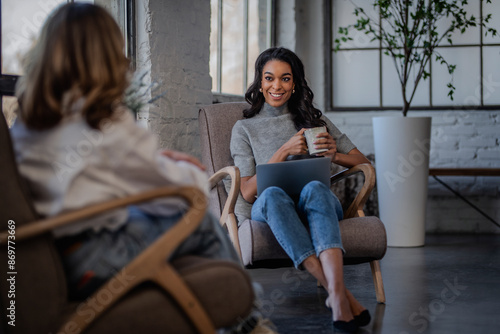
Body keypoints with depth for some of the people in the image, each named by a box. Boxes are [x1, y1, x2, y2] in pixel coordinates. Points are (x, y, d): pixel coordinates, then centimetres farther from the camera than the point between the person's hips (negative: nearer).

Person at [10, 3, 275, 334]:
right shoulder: (108, 123, -15)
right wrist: (197, 173, 18)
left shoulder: (24, 122, 6)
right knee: (203, 224, 8)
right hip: (91, 263, -8)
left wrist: (159, 158, 19)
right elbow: (176, 188, -4)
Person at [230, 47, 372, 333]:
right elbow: (248, 191, 3)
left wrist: (335, 155, -4)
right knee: (273, 194, -38)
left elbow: (363, 162, 18)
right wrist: (285, 151, -6)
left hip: (318, 204, 1)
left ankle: (337, 296, -55)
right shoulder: (245, 128, 17)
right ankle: (340, 293, -49)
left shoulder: (313, 119, 22)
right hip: (266, 211, -1)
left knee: (314, 188, -37)